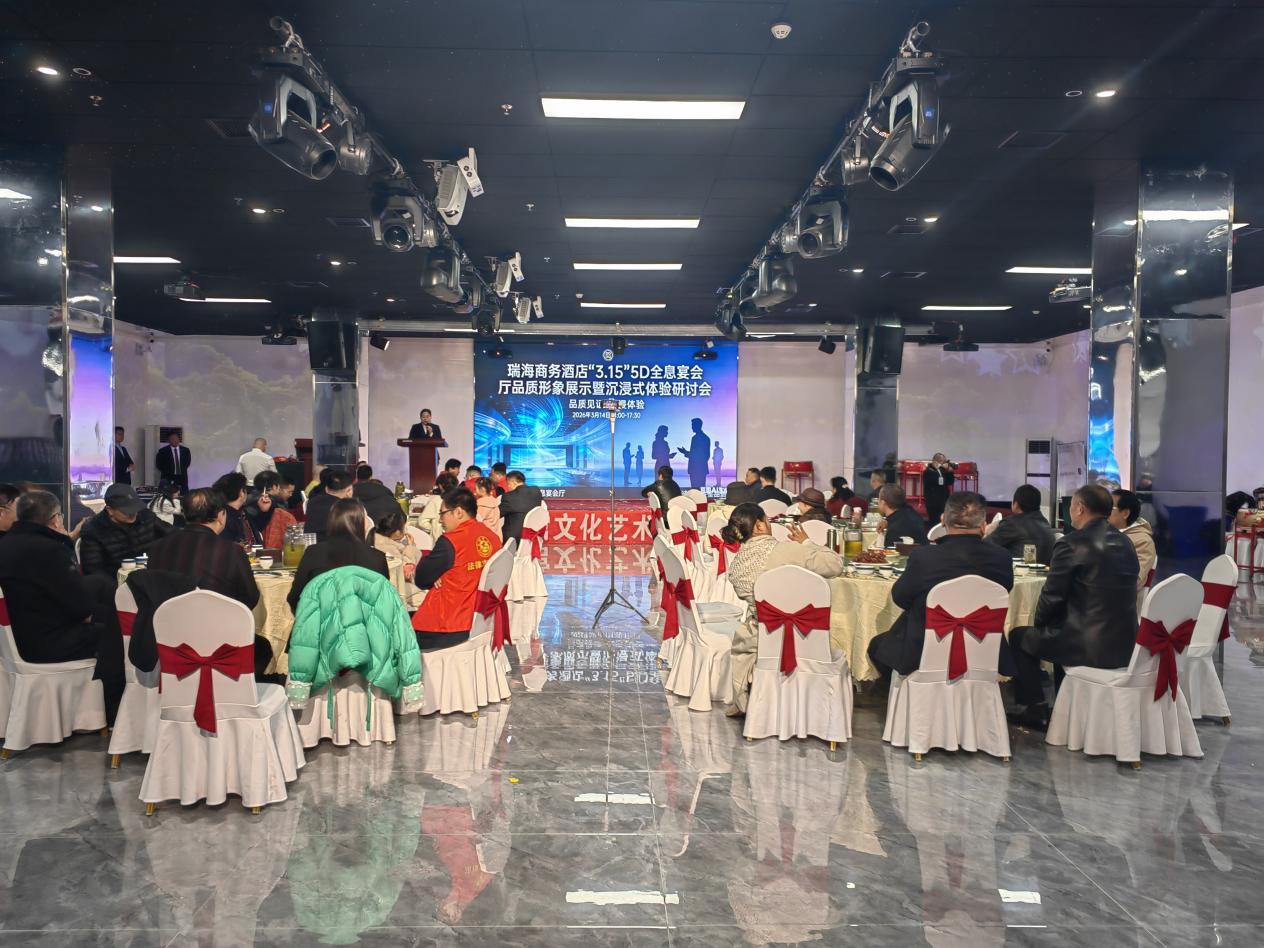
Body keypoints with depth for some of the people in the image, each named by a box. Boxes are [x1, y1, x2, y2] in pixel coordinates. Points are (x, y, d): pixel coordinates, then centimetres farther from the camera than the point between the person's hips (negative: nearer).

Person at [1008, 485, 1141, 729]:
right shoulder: (1125, 542, 8)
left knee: (1020, 637, 14)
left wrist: (1039, 622, 9)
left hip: (1090, 647, -8)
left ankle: (1037, 710, 17)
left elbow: (1051, 597, -11)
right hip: (1126, 646, 8)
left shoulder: (1072, 544, -15)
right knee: (1062, 628, 34)